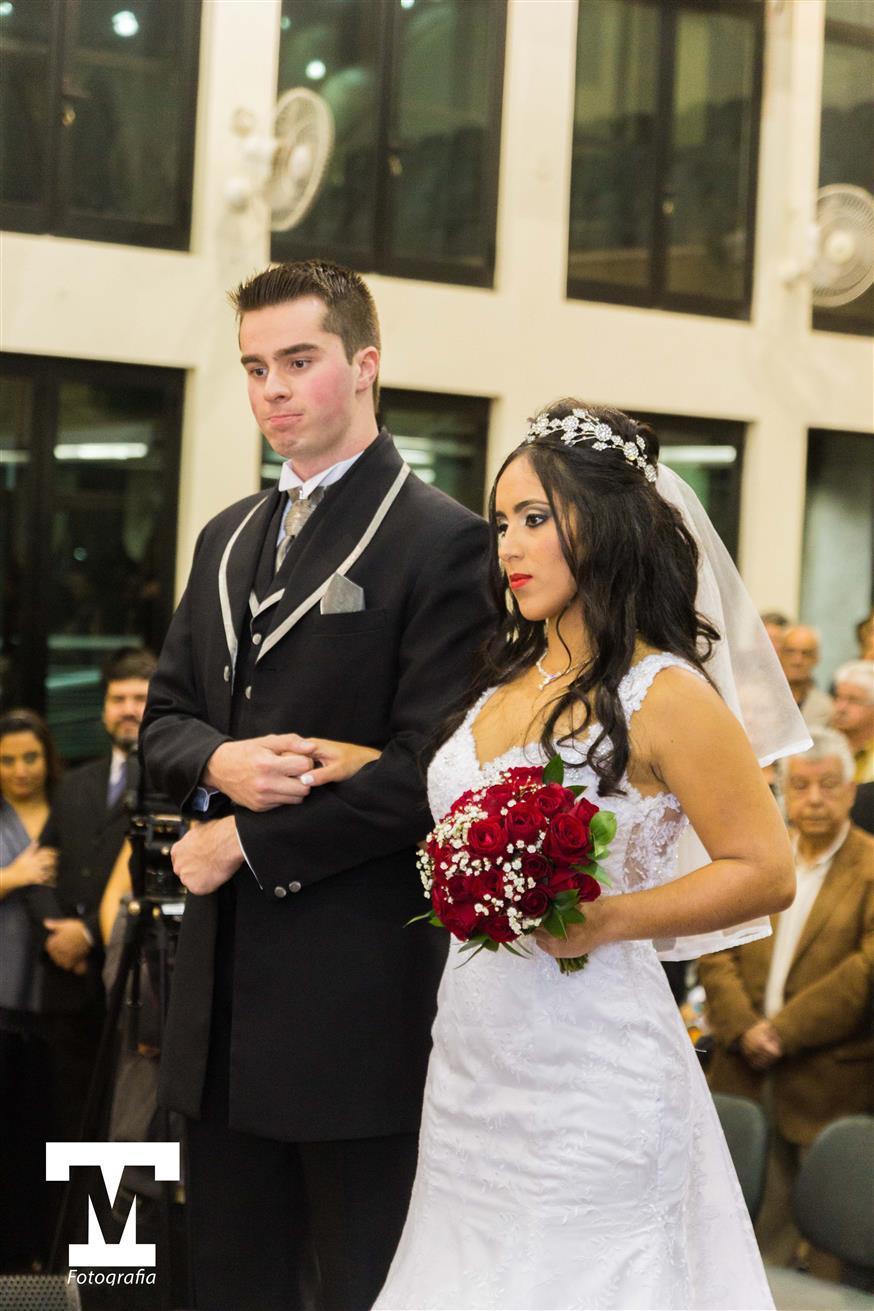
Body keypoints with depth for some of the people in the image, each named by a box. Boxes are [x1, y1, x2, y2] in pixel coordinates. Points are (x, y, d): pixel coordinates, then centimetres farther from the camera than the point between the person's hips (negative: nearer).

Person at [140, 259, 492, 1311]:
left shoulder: (443, 541, -9)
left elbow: (429, 769, -16)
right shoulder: (227, 540, 16)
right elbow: (163, 719, 16)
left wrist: (247, 846, -12)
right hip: (226, 992, 7)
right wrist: (219, 763, -8)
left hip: (359, 991, -7)